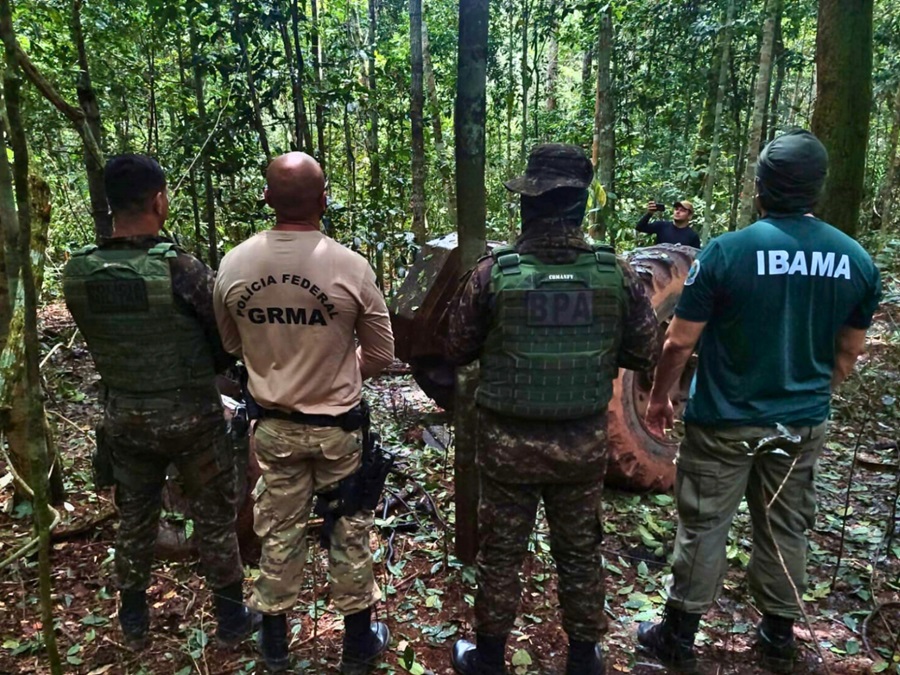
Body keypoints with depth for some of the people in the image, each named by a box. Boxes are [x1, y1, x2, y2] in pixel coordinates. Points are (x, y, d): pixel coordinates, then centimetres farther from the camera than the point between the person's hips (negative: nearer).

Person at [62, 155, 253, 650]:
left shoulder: (76, 273, -8)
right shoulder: (181, 270, -23)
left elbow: (100, 340, 5)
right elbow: (228, 340, -12)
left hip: (124, 416, 5)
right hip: (190, 415, -4)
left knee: (134, 517, 21)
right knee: (213, 518, 12)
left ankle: (133, 622, 37)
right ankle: (231, 618, 27)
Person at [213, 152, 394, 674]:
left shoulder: (233, 266, -10)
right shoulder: (351, 267, -19)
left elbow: (232, 345, 6)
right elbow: (381, 354, -8)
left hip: (274, 425, 3)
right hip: (339, 425, -2)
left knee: (279, 530, 18)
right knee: (349, 533, 15)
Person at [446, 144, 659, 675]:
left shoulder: (494, 272, -15)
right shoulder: (616, 273, -10)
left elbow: (458, 350, -4)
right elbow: (645, 353, -1)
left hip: (509, 440, -1)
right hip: (584, 441, 2)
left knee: (502, 552, 16)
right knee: (581, 552, 20)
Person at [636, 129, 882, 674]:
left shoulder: (727, 252, -18)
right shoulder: (857, 260, -3)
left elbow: (680, 342, -14)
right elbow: (849, 353, 7)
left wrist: (659, 398, 1)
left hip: (726, 423, -4)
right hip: (803, 425, 4)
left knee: (703, 528, 9)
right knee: (786, 531, 19)